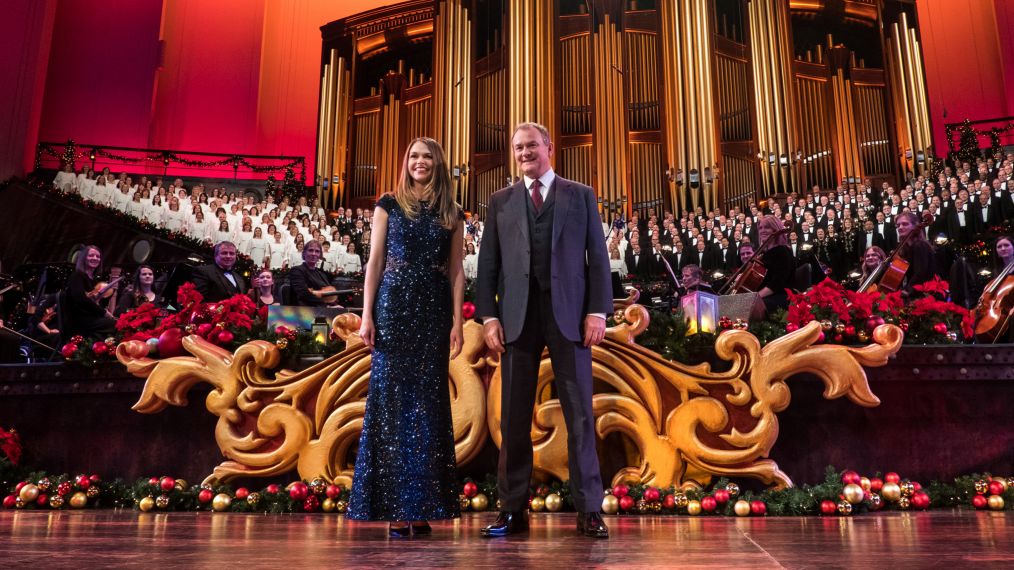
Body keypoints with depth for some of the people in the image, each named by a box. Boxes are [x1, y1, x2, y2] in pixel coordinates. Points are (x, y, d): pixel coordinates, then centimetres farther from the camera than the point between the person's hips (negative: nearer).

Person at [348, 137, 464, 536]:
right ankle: (395, 507, 5)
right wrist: (367, 315, -5)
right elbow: (375, 262, 4)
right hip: (393, 308, -1)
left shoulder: (452, 214, 12)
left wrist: (457, 321, -1)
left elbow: (456, 271, 8)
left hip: (434, 312, 2)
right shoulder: (389, 205, 8)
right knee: (392, 399, -2)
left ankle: (422, 506, 10)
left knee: (428, 402, 2)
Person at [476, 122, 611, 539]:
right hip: (518, 316, 2)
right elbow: (488, 264, 8)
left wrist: (598, 311, -5)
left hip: (569, 314, -1)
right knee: (514, 416, 4)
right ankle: (513, 509, 13)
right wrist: (488, 316, -2)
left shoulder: (581, 195, 11)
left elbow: (597, 256, 5)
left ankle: (588, 509, 9)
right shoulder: (500, 201, 14)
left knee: (579, 413, 1)